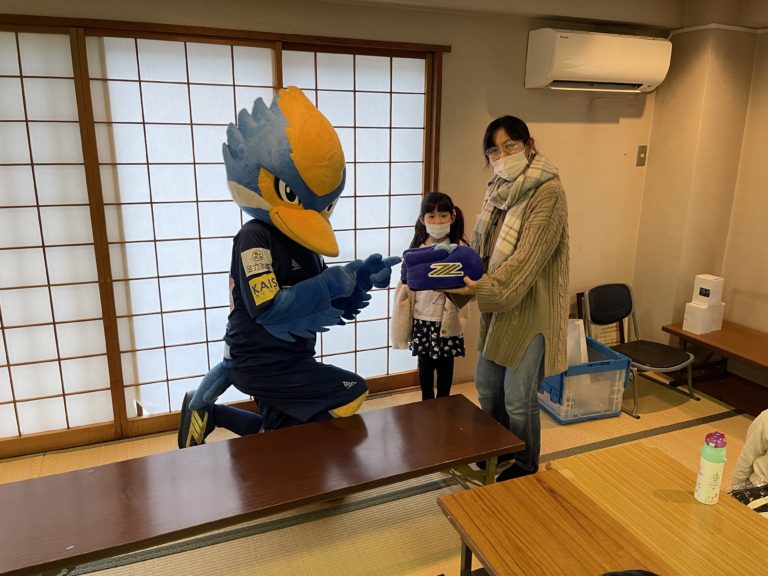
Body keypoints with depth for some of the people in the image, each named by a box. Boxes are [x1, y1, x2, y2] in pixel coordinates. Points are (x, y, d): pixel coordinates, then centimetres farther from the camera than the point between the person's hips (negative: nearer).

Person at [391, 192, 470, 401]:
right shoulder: (416, 249, 0)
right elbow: (406, 286, 2)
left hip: (447, 319, -2)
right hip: (422, 317, 2)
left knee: (445, 364, 12)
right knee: (425, 364, 15)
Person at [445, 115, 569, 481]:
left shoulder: (547, 193, -16)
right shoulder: (498, 190, 7)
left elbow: (527, 258, -24)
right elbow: (478, 246, 11)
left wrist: (483, 288, -32)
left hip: (530, 310, -8)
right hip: (498, 307, 8)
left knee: (519, 400, 6)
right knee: (487, 386, 20)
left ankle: (525, 468, 31)